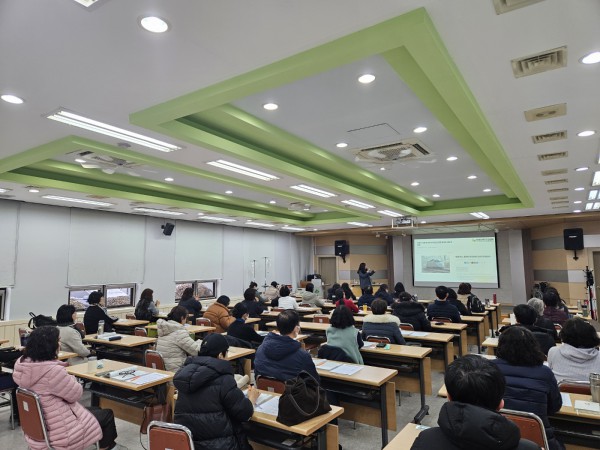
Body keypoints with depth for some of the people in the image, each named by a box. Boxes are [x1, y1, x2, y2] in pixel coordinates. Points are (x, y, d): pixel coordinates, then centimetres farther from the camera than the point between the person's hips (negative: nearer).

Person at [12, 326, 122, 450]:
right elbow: (76, 394, -17)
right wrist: (69, 378, -3)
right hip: (56, 430, -9)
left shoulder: (21, 364, -5)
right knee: (107, 414, 12)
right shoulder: (53, 371, -33)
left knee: (95, 410, 27)